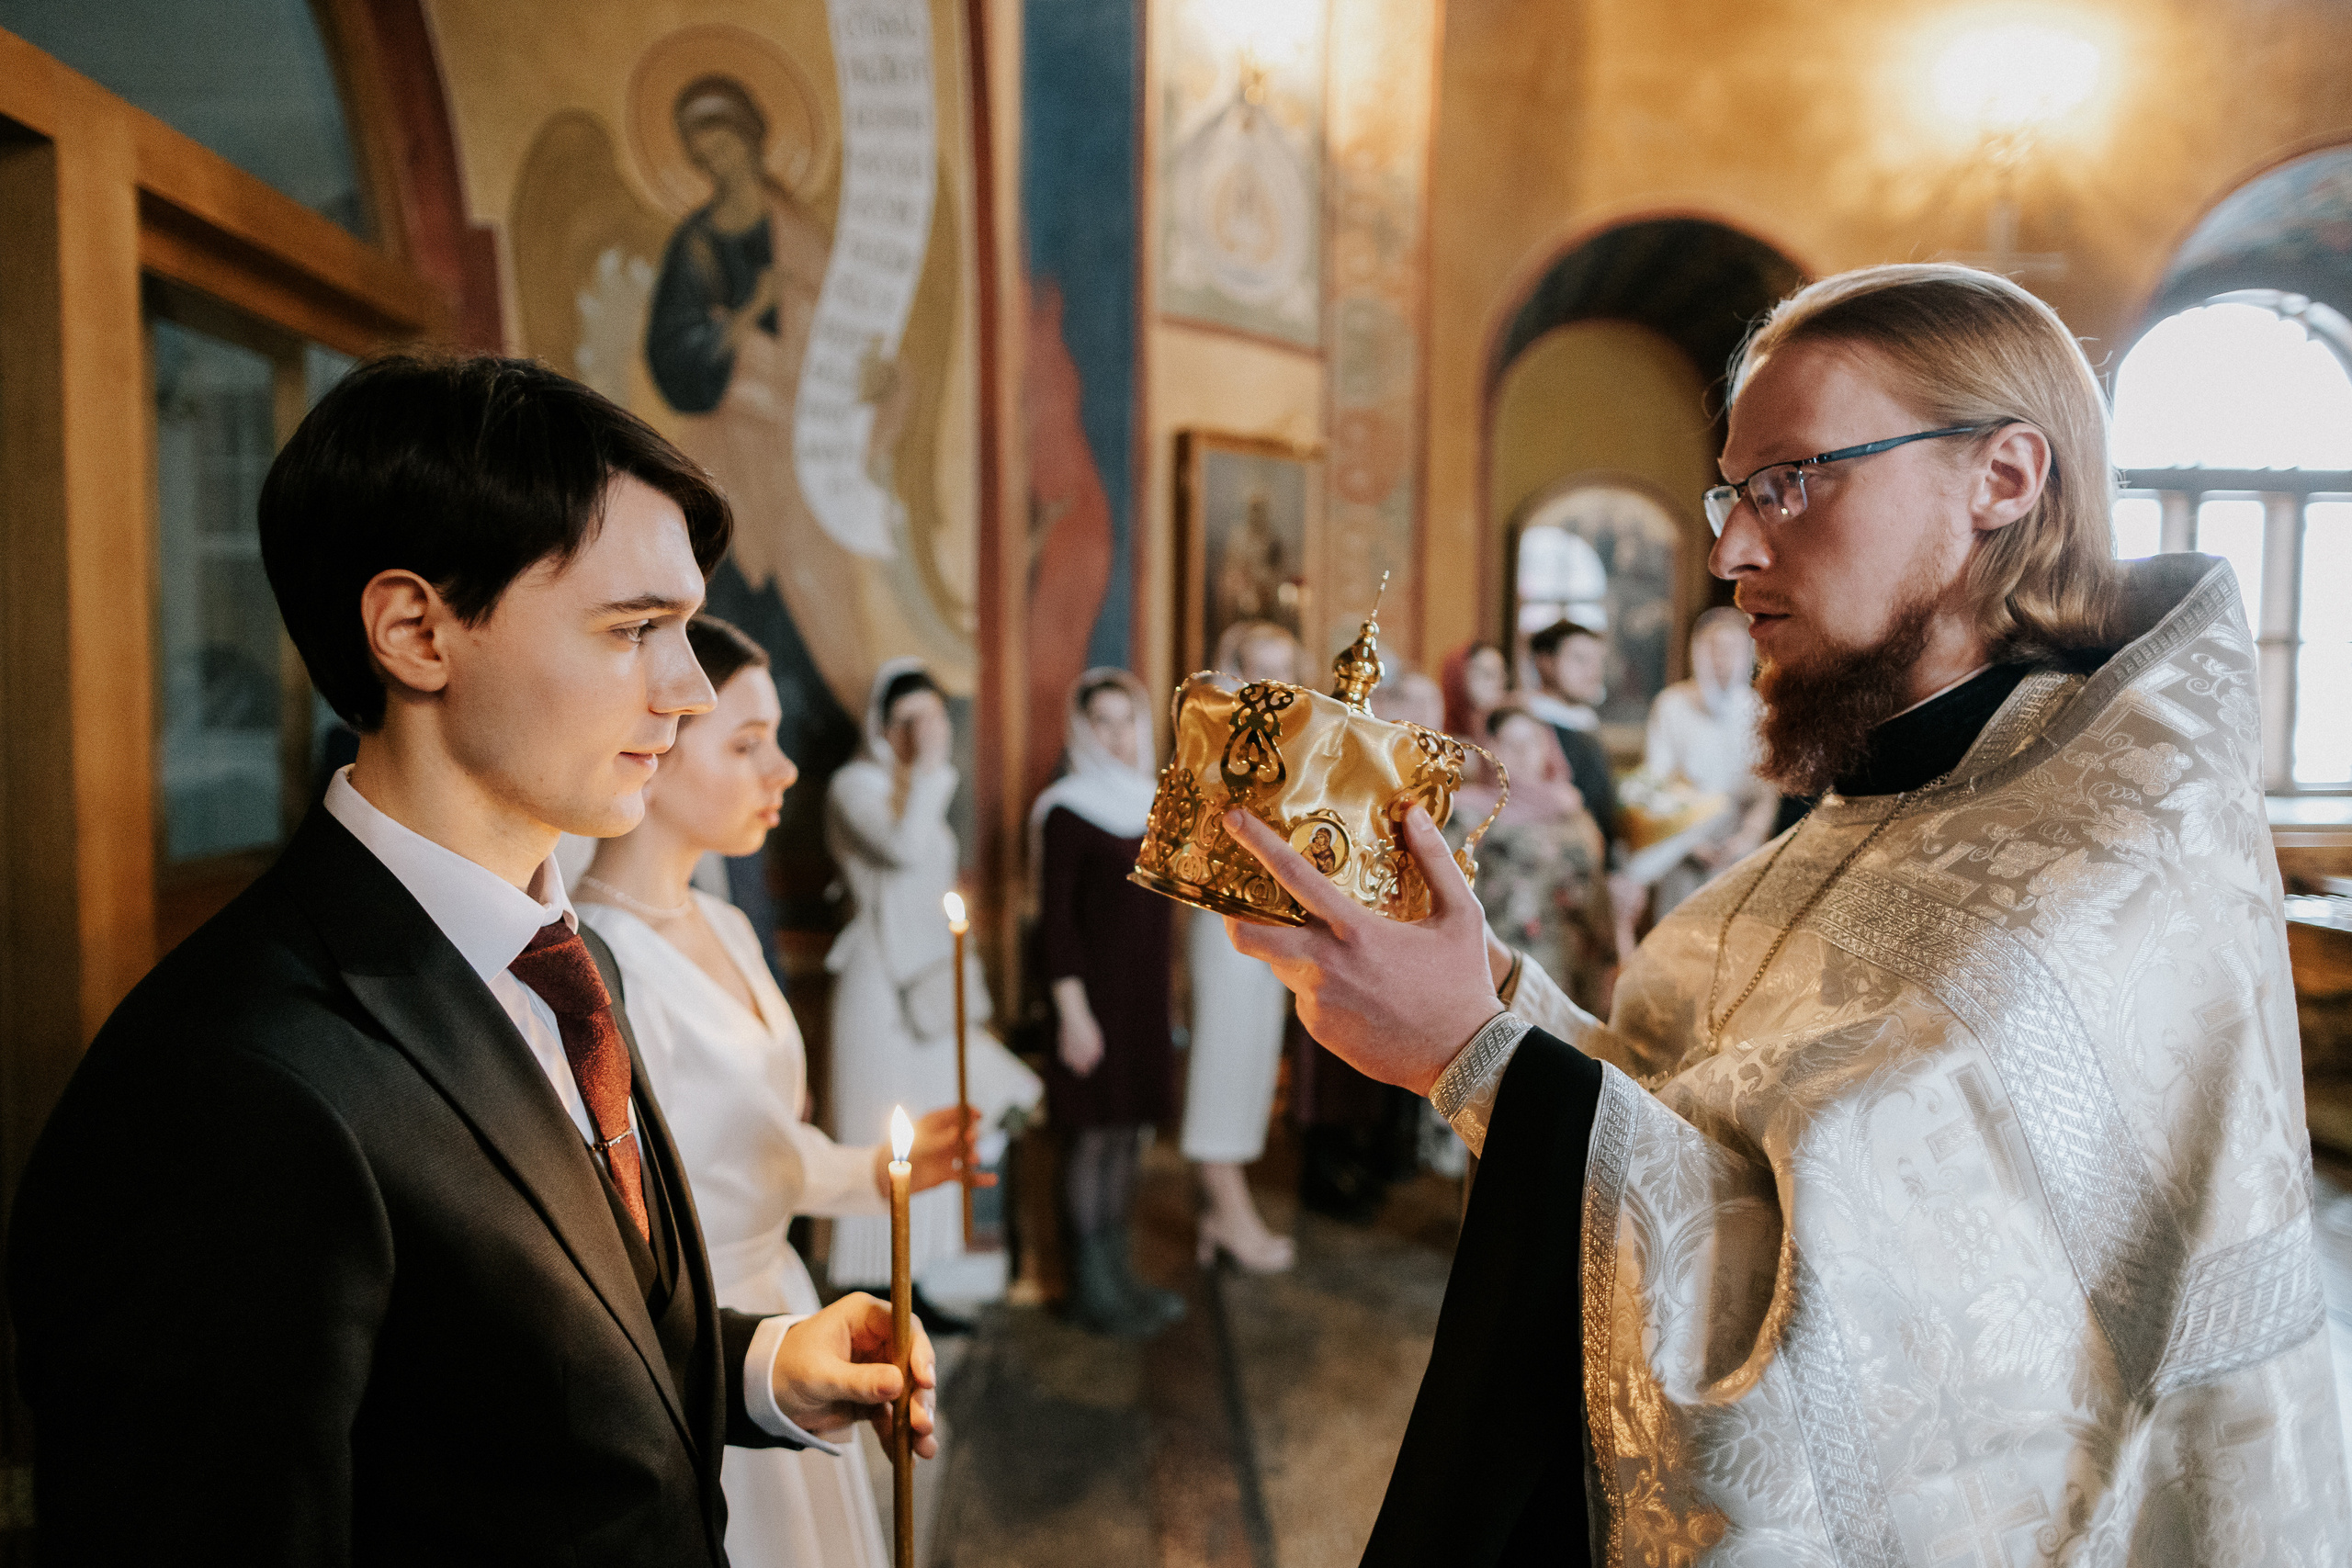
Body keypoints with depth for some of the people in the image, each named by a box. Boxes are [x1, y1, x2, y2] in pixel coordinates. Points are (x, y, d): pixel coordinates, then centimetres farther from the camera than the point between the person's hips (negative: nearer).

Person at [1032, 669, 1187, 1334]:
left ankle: (1118, 1271, 25)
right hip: (1094, 992, -7)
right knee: (1094, 1134, 0)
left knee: (1131, 1128, 13)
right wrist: (1073, 1012, -17)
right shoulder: (1067, 810, -11)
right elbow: (1055, 918, -13)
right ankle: (1093, 1287, 12)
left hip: (1146, 995, 7)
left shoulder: (1153, 805, 10)